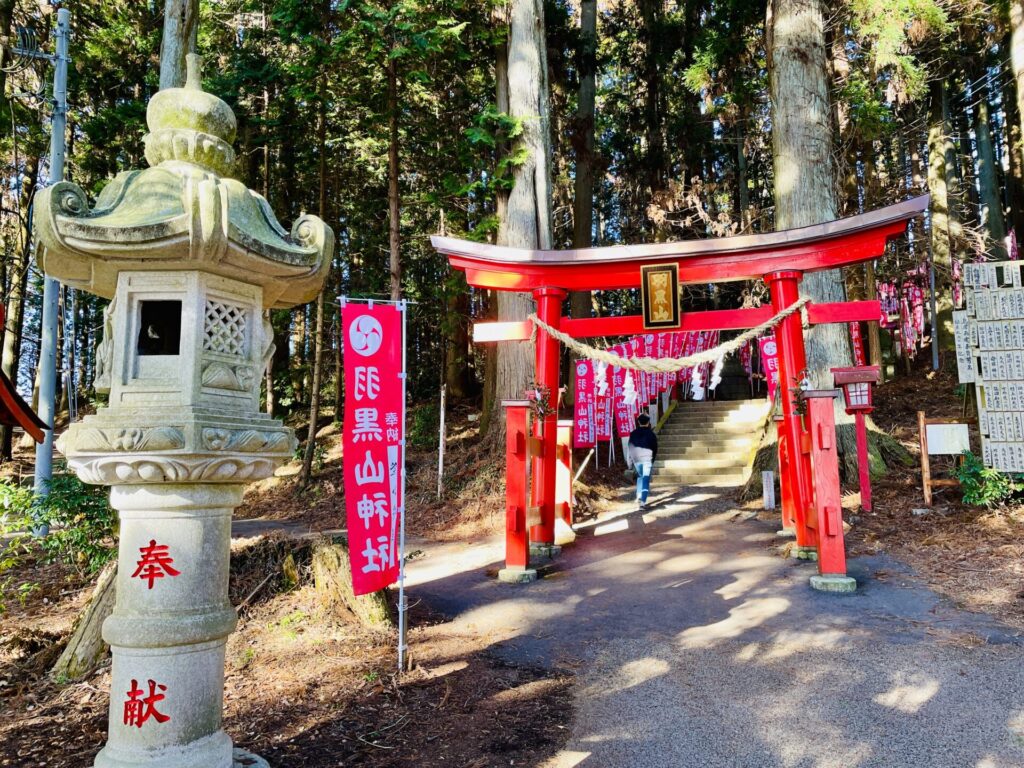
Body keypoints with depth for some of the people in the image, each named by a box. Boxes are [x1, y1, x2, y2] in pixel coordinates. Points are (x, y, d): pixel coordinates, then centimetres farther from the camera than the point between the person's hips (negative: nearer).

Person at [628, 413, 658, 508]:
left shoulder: (633, 433, 4)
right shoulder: (651, 434, -2)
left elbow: (630, 447, 5)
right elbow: (655, 448, 4)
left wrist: (630, 460, 11)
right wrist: (653, 459, 18)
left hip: (636, 458, 3)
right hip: (647, 458, -3)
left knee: (640, 476, 23)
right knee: (646, 478, -5)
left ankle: (639, 496, 15)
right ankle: (642, 500, -17)